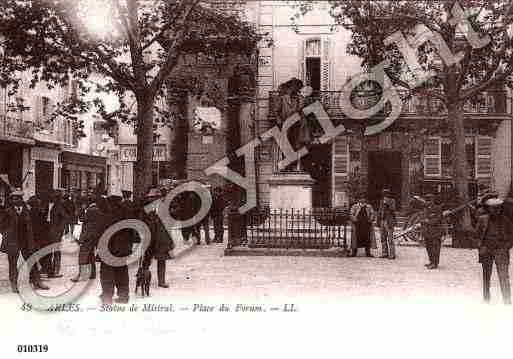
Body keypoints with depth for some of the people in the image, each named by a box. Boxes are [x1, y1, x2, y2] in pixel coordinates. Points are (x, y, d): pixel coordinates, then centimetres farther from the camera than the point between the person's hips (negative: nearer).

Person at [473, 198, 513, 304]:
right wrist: (480, 247, -4)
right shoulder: (482, 219, 5)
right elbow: (477, 235, 10)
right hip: (486, 251, 2)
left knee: (504, 276, -9)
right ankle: (486, 300, 18)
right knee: (486, 275, 8)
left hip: (501, 251, -2)